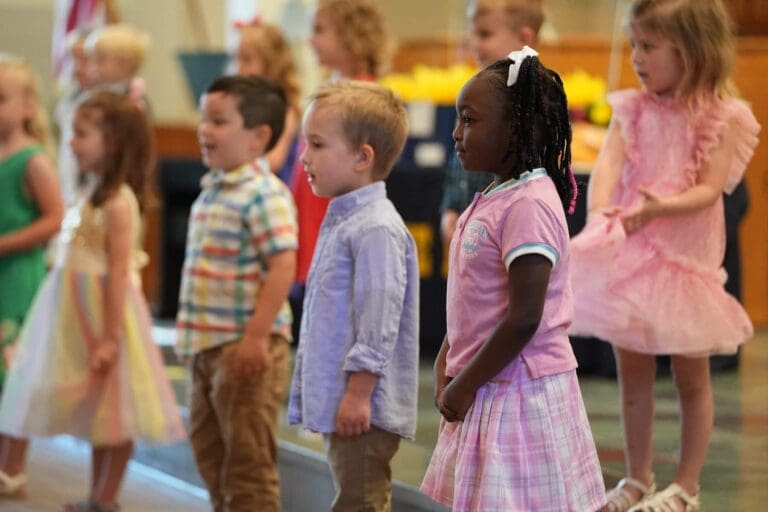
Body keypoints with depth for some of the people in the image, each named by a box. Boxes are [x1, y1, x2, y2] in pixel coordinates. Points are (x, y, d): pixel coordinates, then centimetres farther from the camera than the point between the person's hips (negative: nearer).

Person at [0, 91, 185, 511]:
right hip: (80, 309, 9)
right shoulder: (94, 196, 11)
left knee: (113, 413, 0)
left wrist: (109, 337, -22)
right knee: (97, 413, 14)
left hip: (105, 309, -9)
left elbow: (118, 272, -20)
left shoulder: (117, 203, -17)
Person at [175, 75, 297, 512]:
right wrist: (195, 333, 18)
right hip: (208, 344, 10)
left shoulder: (264, 195, -17)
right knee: (210, 448, 19)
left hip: (244, 345, -10)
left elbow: (283, 267, -22)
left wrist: (256, 335, -25)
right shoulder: (213, 191, 12)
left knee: (248, 457, -2)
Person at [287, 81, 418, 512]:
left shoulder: (377, 229, -17)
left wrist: (358, 393, -22)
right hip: (338, 405, 11)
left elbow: (379, 319, -22)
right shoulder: (342, 222, 15)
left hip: (365, 410, -10)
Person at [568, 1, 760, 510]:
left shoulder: (722, 117, -9)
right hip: (629, 254, 4)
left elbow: (710, 189, -16)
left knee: (692, 376, 8)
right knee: (633, 373, 11)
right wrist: (598, 212, -33)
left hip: (686, 257, -4)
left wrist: (661, 208, -33)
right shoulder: (634, 109, 1)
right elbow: (608, 162, -13)